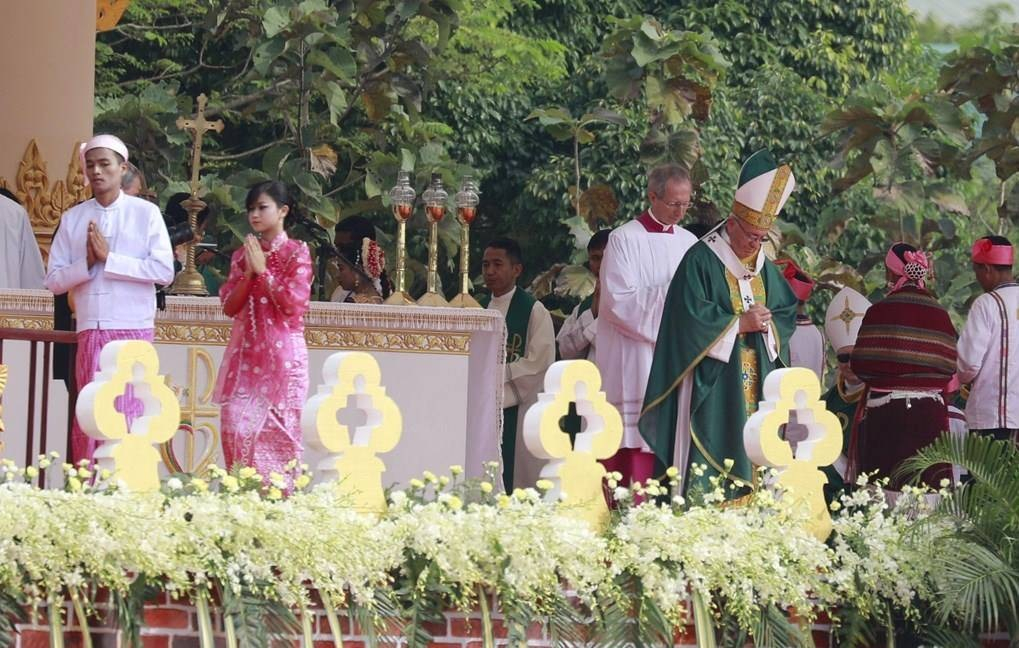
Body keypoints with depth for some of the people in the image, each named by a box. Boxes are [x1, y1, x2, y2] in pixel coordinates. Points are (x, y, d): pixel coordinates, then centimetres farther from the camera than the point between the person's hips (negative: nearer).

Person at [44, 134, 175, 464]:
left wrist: (109, 258, -12)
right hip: (90, 331, 3)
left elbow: (164, 271, -8)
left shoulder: (146, 213, 1)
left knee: (128, 418, -3)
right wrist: (86, 263, -12)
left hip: (134, 330, -3)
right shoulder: (72, 218, 9)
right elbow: (54, 280, 6)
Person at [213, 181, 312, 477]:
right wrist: (248, 272, -5)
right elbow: (229, 306, 8)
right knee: (237, 427, -4)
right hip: (245, 352, 5)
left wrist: (263, 270, -9)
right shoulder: (243, 254, 14)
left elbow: (293, 304, -12)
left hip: (281, 353, -5)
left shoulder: (296, 252, -1)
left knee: (276, 431, -5)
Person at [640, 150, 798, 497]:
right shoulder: (701, 260, -6)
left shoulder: (764, 267, 15)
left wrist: (768, 324, -7)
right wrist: (739, 323, -14)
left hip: (755, 387, 6)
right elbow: (691, 318, -15)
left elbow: (788, 313, 15)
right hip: (713, 387, -6)